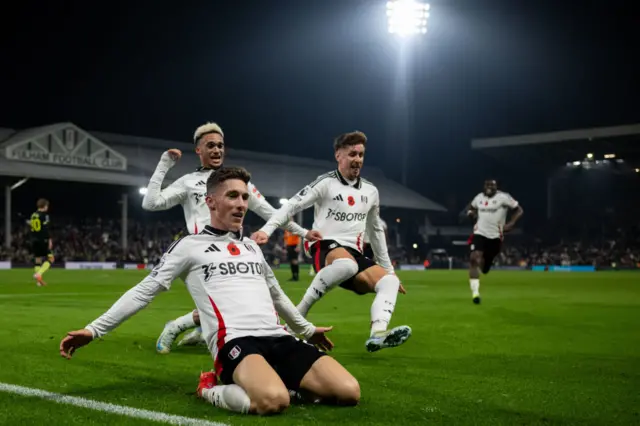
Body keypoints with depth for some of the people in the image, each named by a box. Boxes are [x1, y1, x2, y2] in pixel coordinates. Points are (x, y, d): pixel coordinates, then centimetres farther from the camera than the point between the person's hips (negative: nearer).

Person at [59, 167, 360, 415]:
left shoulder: (252, 247, 25)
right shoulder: (190, 246, 8)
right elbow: (145, 291, 6)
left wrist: (306, 329, 47)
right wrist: (94, 329, -3)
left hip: (279, 339, 6)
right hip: (235, 341, -6)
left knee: (348, 392, -17)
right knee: (273, 401, -39)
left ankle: (272, 380, 6)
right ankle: (212, 389, -8)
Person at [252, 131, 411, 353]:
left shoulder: (371, 191, 17)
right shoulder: (326, 183, -1)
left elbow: (376, 230, 27)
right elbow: (292, 205, -10)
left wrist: (389, 268, 28)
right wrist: (266, 230, -26)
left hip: (354, 254, 6)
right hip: (325, 248, -6)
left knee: (390, 281, -20)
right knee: (347, 264, -41)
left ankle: (377, 335, -41)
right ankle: (299, 311, -26)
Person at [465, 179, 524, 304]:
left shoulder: (503, 197, -9)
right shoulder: (479, 197, 6)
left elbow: (519, 210, -4)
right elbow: (470, 207, 27)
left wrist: (511, 224, -17)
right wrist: (470, 212, 4)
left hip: (495, 236, -2)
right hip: (480, 233, 2)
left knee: (485, 268, 9)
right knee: (474, 258, -23)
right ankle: (475, 291, -21)